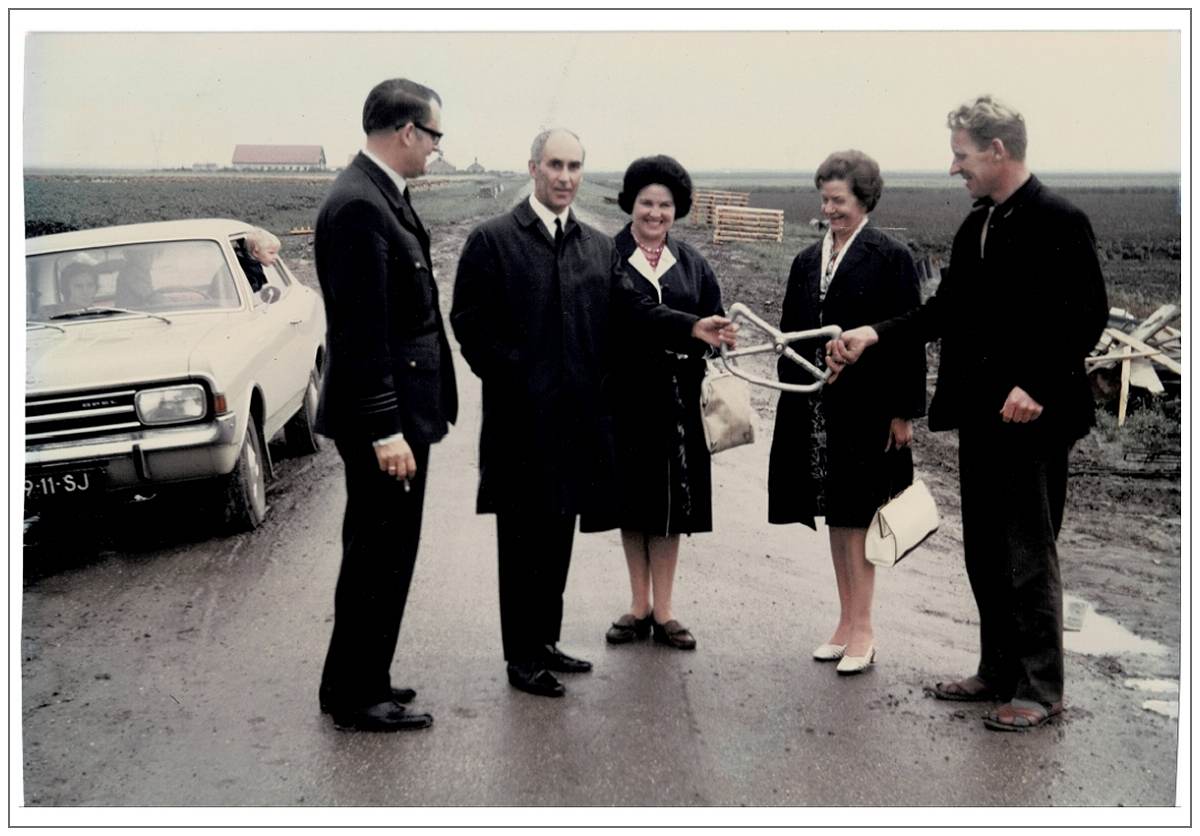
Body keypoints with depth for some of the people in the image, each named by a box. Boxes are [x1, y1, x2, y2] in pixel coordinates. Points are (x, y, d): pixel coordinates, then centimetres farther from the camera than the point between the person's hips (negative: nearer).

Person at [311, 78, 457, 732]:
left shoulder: (378, 195, 12)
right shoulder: (359, 205, -19)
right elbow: (363, 330, -23)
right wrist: (386, 431, -23)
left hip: (397, 410, 10)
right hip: (382, 415, -10)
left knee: (378, 553, 18)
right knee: (379, 557, 0)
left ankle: (359, 683, 31)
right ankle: (355, 698, 13)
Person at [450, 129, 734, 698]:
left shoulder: (598, 247, 13)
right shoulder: (492, 240, -3)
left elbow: (629, 310, 5)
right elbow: (469, 321, -6)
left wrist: (691, 328, -10)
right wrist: (510, 378, -12)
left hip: (577, 416, 5)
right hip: (520, 420, -5)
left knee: (558, 534, 14)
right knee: (523, 538, 2)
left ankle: (545, 642, 27)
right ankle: (522, 658, 12)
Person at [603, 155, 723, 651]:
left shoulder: (692, 263, 9)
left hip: (677, 399, 2)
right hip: (626, 397, -2)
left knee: (671, 502, 5)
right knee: (632, 501, 8)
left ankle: (662, 610, 15)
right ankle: (639, 605, 20)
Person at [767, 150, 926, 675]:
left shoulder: (889, 258, -7)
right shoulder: (808, 262, 12)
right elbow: (791, 336, 14)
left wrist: (902, 411, -12)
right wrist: (792, 405, 10)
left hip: (866, 409, -6)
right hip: (816, 409, 6)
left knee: (858, 517, -1)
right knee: (835, 517, 12)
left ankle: (862, 628, 9)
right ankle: (846, 622, 22)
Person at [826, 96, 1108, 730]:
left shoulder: (1058, 221, -12)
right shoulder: (975, 227, 12)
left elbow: (1088, 316, -15)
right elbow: (947, 309, 14)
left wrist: (1037, 386, -21)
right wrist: (875, 334, 3)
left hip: (1031, 417, -8)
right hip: (980, 415, 9)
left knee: (1029, 554, -1)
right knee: (985, 552, 15)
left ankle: (1040, 688, 11)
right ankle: (999, 670, 28)